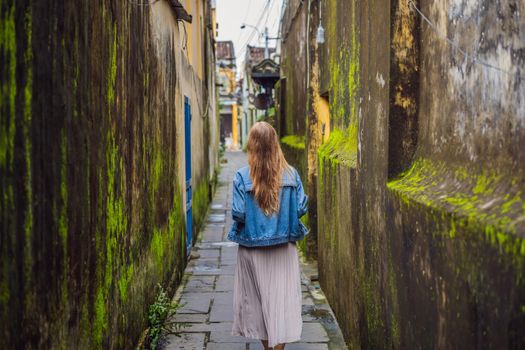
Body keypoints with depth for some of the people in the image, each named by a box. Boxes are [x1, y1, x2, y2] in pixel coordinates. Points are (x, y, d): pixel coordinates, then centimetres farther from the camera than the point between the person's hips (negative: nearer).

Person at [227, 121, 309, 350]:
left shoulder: (242, 176, -11)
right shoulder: (291, 174, -6)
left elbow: (238, 214, -13)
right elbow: (301, 208, -3)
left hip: (253, 248, 0)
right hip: (283, 248, 1)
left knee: (257, 298, 14)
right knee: (282, 298, 6)